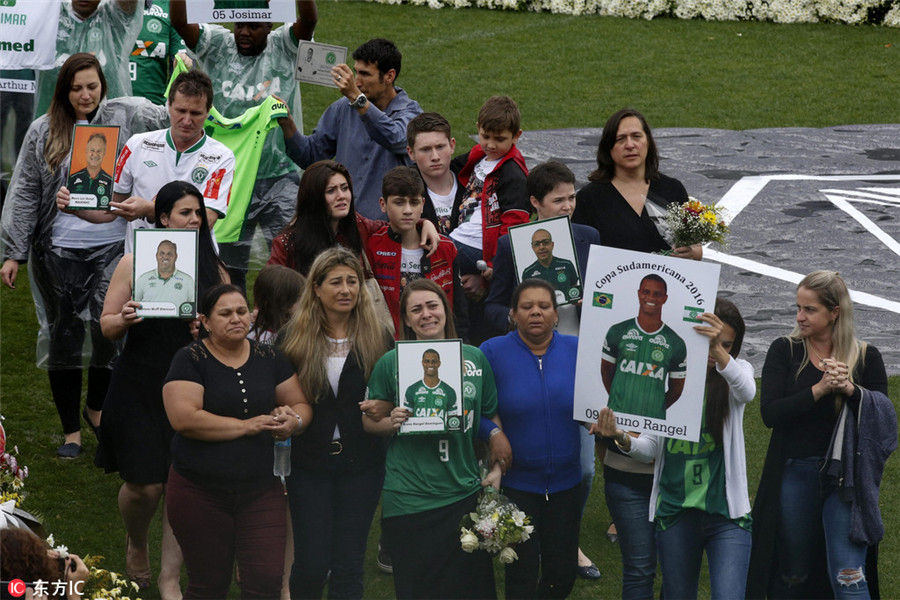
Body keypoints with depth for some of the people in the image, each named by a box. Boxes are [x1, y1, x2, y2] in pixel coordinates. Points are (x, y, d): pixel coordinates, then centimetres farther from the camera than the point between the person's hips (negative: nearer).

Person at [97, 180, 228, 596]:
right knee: (145, 484, -2)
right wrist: (123, 319, -21)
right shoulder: (134, 263, -1)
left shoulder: (212, 267, 4)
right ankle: (136, 544, 32)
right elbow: (107, 327, 2)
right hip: (139, 389, -2)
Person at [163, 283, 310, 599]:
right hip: (200, 495, -3)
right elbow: (184, 419, -19)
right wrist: (247, 425, -17)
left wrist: (294, 421, -12)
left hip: (261, 491, 3)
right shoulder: (191, 360, -6)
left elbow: (301, 405, 13)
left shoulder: (270, 358, 9)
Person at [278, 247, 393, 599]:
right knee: (311, 565, -1)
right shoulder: (294, 338, 0)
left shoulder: (378, 337, 2)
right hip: (310, 463, 0)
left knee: (348, 569, 3)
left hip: (361, 464, 0)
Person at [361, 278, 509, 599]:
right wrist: (392, 423, -14)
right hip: (410, 498, -2)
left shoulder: (474, 358, 7)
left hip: (465, 492, 2)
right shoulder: (391, 363, -1)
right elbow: (370, 421, 6)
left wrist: (497, 467, 6)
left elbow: (492, 416, 15)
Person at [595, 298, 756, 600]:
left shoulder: (735, 371, -1)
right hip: (675, 514, 2)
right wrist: (623, 439, -20)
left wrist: (719, 352, -44)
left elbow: (747, 392, -27)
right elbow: (650, 448, 2)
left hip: (726, 515, -2)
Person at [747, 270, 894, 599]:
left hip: (846, 477, -1)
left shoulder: (866, 357, 3)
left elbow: (884, 419, -3)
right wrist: (819, 390, -20)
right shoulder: (784, 351, 3)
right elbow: (770, 413, -10)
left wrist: (851, 390, -20)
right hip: (795, 474, 1)